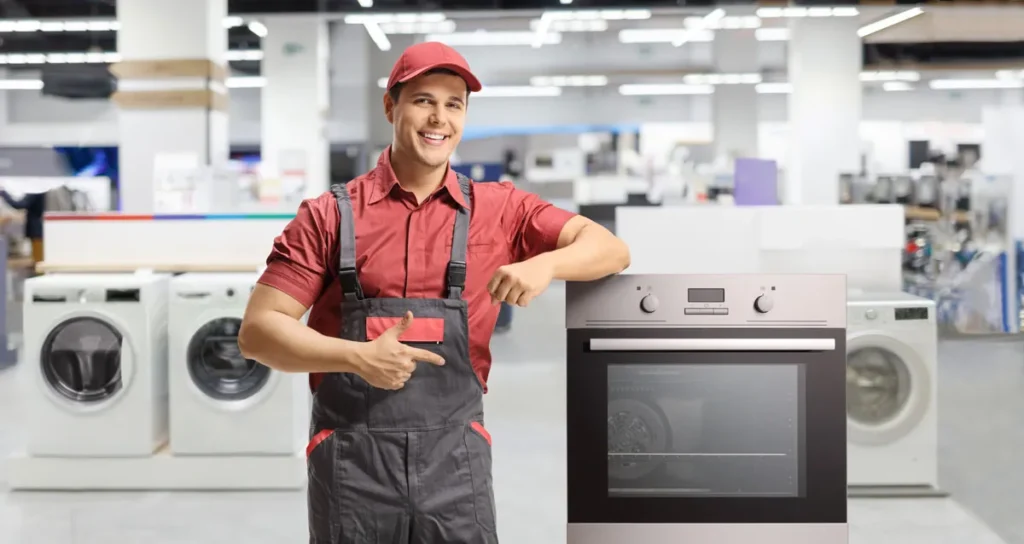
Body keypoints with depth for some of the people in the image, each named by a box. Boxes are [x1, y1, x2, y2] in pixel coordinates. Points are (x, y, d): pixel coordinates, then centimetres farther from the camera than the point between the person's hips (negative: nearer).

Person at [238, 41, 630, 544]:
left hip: (455, 460, 1)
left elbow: (611, 251, -1)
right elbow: (257, 331, -3)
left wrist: (546, 263, -22)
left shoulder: (499, 210, 4)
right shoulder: (329, 215, 0)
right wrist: (358, 357, -18)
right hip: (352, 460, 0)